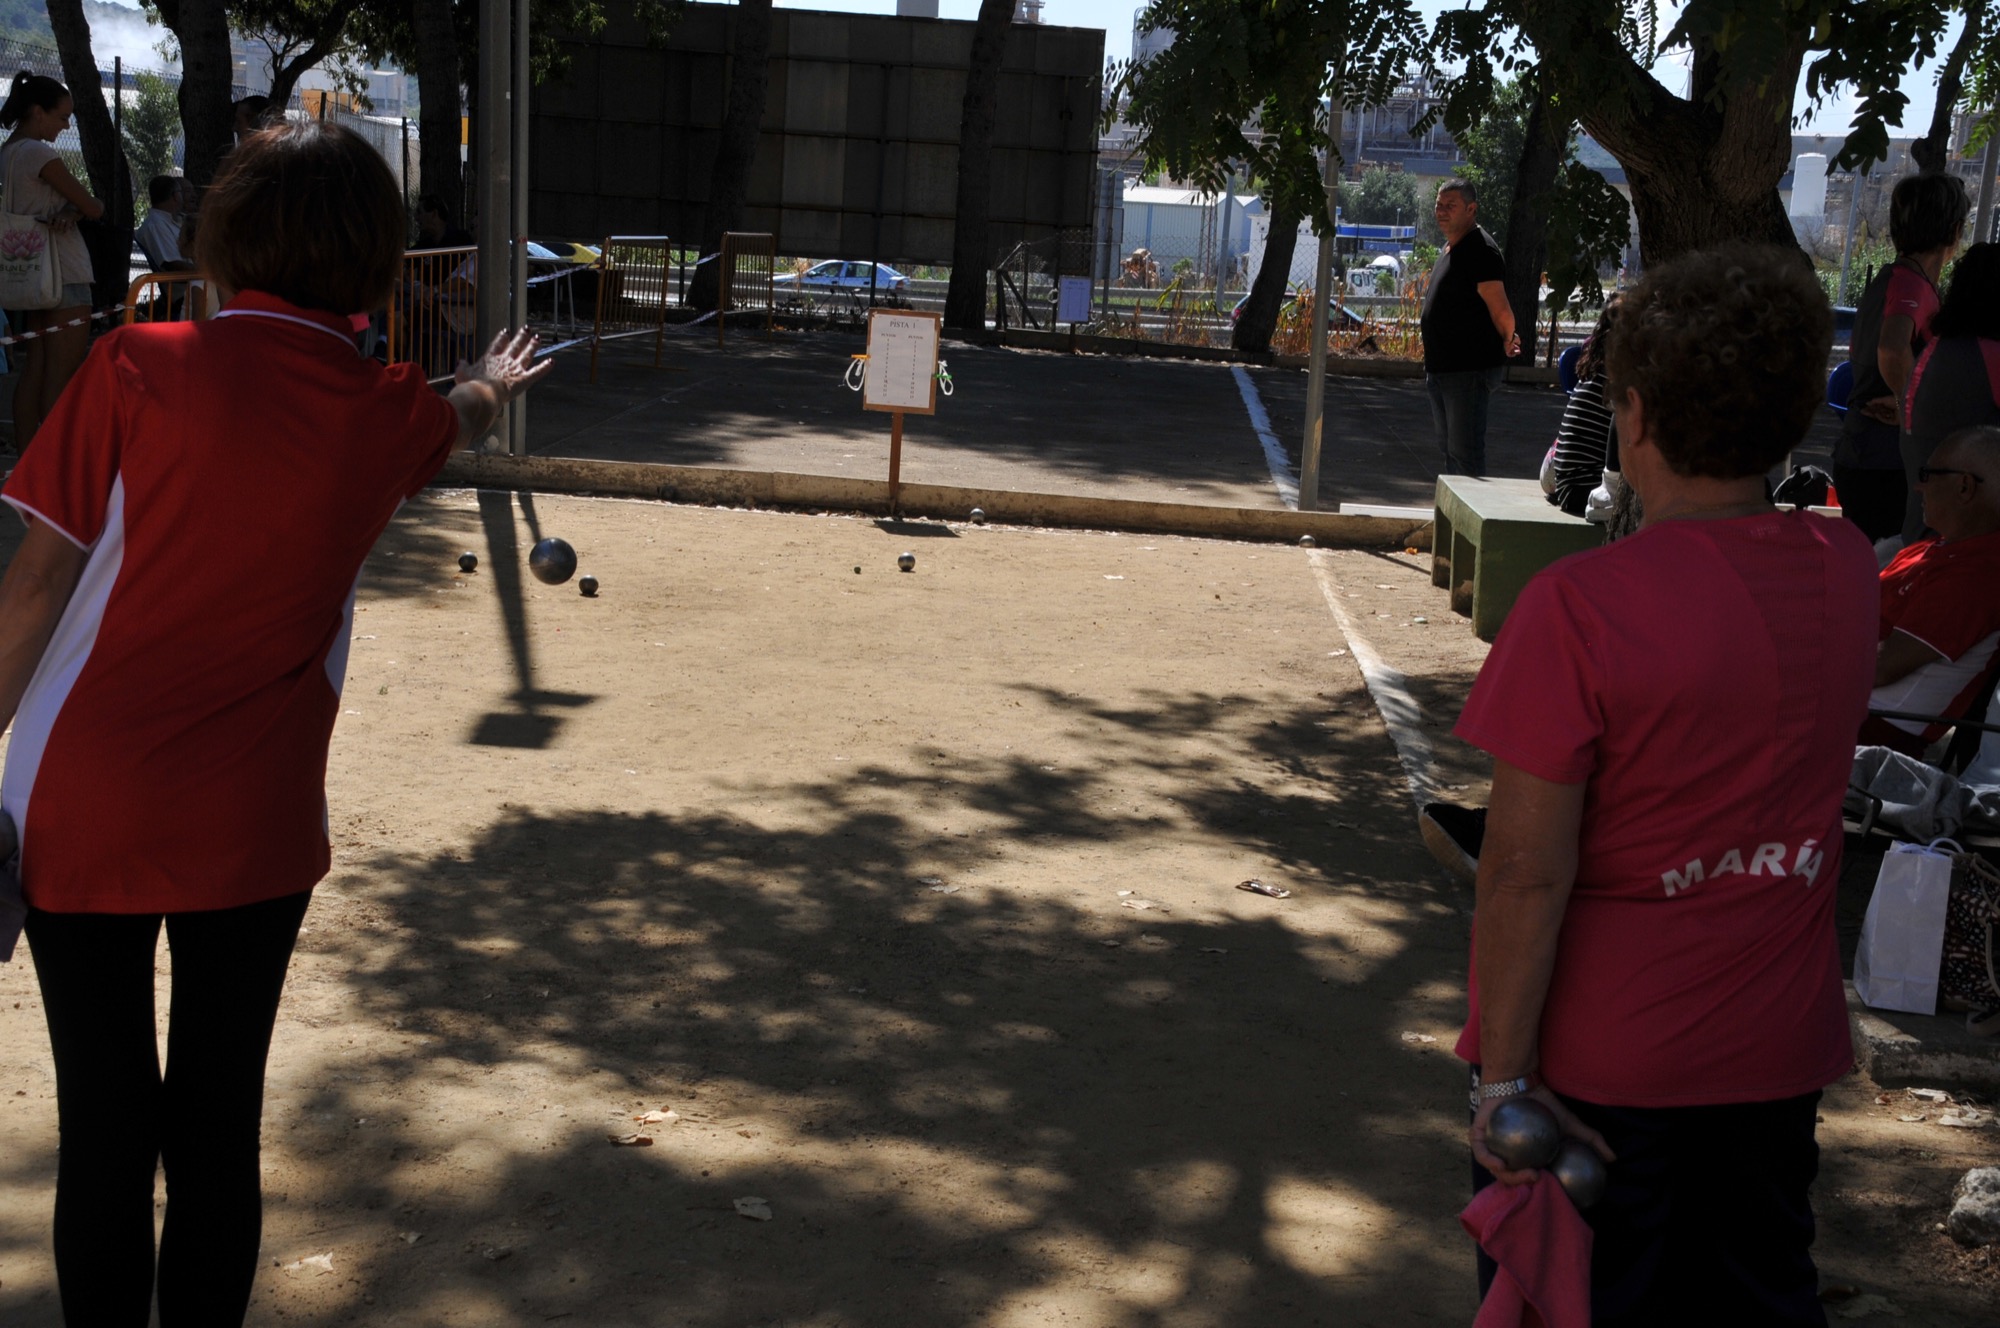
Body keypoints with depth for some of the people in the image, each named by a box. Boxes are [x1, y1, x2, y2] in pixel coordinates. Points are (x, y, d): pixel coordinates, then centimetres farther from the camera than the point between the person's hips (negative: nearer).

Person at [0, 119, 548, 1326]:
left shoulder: (136, 368, -9)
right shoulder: (391, 414, 0)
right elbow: (462, 419, 25)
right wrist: (497, 380, 48)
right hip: (256, 826, 1)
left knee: (105, 1131, 10)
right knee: (219, 1129, 13)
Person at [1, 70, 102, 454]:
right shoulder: (39, 153, -14)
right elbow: (91, 207, -13)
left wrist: (67, 211, -11)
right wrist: (93, 206, 9)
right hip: (64, 274, -9)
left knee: (35, 366, 10)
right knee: (62, 373, -7)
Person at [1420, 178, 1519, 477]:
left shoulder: (1481, 250, -17)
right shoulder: (1451, 248, 16)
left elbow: (1501, 312, -21)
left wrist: (1506, 343, -3)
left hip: (1470, 369, -11)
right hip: (1441, 368, 11)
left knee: (1465, 454, -10)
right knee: (1449, 449, 17)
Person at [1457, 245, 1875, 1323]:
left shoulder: (1579, 606, -22)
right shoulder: (1846, 572, -6)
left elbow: (1529, 871, -22)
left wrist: (1504, 1074, -13)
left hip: (1600, 1061, -5)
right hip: (1779, 1051, 5)